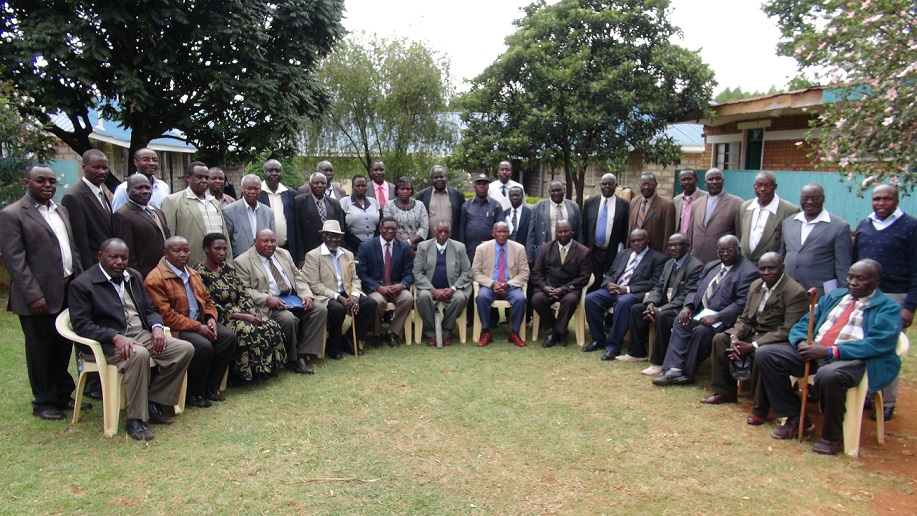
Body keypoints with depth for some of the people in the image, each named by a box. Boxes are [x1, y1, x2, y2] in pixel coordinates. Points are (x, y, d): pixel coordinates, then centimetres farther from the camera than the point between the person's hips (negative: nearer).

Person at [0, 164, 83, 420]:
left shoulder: (60, 210, 13)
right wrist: (33, 296, -17)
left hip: (67, 291, 7)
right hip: (40, 297, -6)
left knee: (63, 347, 16)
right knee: (40, 349, 7)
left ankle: (63, 394, 30)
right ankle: (43, 402, 21)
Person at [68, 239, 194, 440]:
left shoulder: (134, 276, 16)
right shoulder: (82, 284, -4)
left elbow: (150, 309, 18)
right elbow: (81, 325, -12)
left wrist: (156, 327, -5)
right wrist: (116, 337, -26)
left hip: (142, 334, 7)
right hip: (107, 342, -7)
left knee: (185, 349, -12)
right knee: (139, 355, -37)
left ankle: (153, 402, -1)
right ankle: (135, 419, -22)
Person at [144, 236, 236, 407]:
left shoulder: (193, 274, 15)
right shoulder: (155, 279, -12)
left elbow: (207, 300, 20)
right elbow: (166, 315, -19)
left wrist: (211, 318, -3)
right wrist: (197, 327, -21)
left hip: (200, 322, 8)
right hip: (175, 329, -8)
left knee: (228, 337, -12)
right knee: (203, 346, -30)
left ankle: (210, 387, 0)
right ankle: (193, 394, -8)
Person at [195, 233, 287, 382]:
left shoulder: (228, 269, 13)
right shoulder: (200, 273, -8)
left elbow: (243, 294, 10)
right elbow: (211, 307, -15)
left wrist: (253, 311, -11)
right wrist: (243, 316, -21)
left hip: (239, 313, 7)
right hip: (219, 319, -7)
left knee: (272, 326, -16)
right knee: (247, 330, -34)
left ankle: (267, 368, -6)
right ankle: (247, 372, -16)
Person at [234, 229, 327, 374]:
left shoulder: (284, 254, 16)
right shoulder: (243, 261, -2)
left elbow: (298, 277, 14)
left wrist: (306, 295, -5)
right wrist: (267, 299, -24)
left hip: (293, 300, 6)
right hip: (268, 305, -6)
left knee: (320, 310, -14)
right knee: (289, 319, -33)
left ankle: (302, 353, -12)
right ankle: (292, 358, -9)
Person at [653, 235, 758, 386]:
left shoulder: (748, 271, -9)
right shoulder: (711, 266, 18)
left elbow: (743, 303, -18)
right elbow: (696, 290, 18)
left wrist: (716, 317, -26)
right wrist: (688, 306, -3)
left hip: (725, 318, -8)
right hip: (703, 312, 8)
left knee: (701, 331, -30)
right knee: (680, 322, -16)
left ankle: (687, 372, -13)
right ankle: (675, 369, -22)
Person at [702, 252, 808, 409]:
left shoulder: (796, 292, -17)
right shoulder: (756, 285, 7)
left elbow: (787, 331, -23)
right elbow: (745, 318, 11)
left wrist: (752, 346, -29)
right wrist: (735, 337, -13)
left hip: (777, 340, -8)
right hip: (754, 333, 8)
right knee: (720, 339, -2)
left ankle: (760, 408, -18)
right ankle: (725, 391, 8)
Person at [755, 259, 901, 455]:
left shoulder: (888, 307, 3)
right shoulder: (833, 297, 22)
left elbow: (878, 343, -14)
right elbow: (803, 324, 17)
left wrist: (830, 351, -23)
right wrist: (801, 343, -8)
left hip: (854, 358, -6)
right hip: (814, 351, 7)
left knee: (828, 375, -40)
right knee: (765, 354, -10)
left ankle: (832, 436, -12)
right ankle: (795, 418, 1)